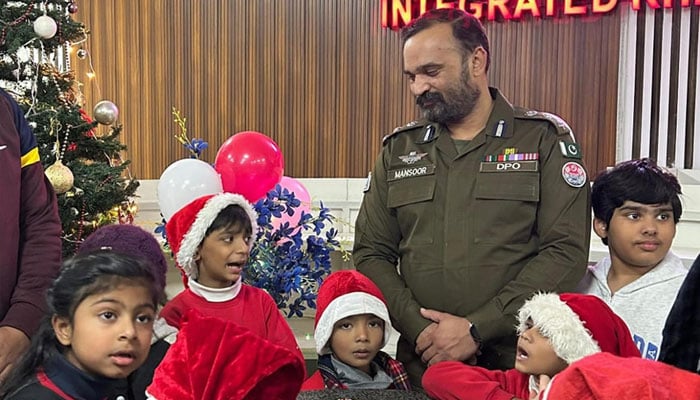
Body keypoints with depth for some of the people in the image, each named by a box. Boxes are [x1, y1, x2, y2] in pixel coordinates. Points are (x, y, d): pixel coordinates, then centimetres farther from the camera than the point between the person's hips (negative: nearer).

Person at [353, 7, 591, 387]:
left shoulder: (545, 139, -2)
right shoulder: (398, 150, 6)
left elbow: (567, 251, -10)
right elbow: (371, 254, 4)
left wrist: (476, 329, -16)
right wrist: (419, 329, -10)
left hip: (519, 361, -2)